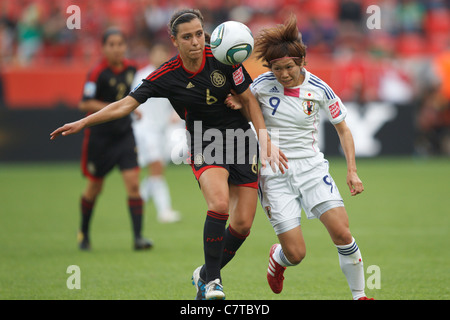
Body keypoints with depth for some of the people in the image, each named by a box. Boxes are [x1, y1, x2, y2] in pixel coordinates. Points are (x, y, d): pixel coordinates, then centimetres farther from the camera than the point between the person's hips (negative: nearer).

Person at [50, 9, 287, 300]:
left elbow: (249, 101, -1)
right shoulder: (167, 76, -12)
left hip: (241, 140, 2)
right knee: (219, 203, -30)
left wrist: (267, 142, -7)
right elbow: (127, 104, -8)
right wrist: (83, 122, -14)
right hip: (204, 146, -2)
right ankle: (211, 281, -17)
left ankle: (206, 275, 21)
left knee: (243, 224, -4)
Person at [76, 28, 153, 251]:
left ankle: (138, 236, -11)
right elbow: (85, 104, -20)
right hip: (99, 135, -4)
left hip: (124, 134, 4)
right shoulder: (98, 73, -16)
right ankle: (84, 232, 32)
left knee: (133, 183, -11)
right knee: (95, 187, 9)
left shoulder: (130, 68, 2)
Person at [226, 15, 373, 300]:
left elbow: (343, 129, 7)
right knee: (296, 254, -8)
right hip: (275, 176, -1)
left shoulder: (319, 90, -4)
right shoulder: (263, 84, -7)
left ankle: (359, 295, 2)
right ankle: (277, 258, 31)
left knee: (342, 234, -17)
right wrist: (238, 104, -13)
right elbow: (244, 102, 12)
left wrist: (352, 170, -1)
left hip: (311, 167, 1)